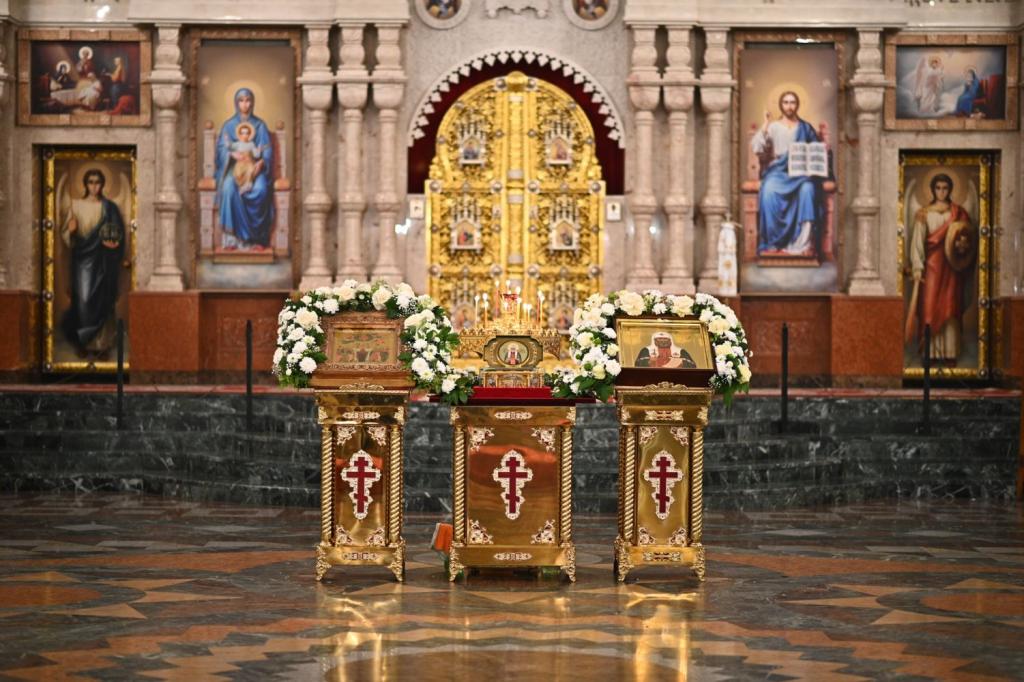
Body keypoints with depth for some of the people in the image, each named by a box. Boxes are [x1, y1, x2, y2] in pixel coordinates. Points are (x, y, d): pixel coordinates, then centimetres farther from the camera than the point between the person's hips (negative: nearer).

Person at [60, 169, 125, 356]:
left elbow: (119, 235, 5)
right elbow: (66, 234, 6)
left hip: (103, 261, 0)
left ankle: (101, 342, 6)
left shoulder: (110, 207, 4)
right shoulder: (76, 205, 6)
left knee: (102, 299, -1)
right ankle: (83, 342, 0)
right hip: (83, 258, 0)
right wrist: (71, 230, -17)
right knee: (83, 298, -8)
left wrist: (113, 243, -16)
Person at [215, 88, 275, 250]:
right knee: (229, 188, -35)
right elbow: (222, 148, 3)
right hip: (234, 166, 0)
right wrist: (234, 154, -19)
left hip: (255, 166, 0)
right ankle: (232, 236, -33)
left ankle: (257, 237, -28)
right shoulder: (229, 125, 12)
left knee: (260, 189, -34)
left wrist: (260, 163, -18)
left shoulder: (259, 125, 12)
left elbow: (267, 149, 4)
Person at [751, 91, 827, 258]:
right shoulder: (773, 127, 16)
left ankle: (803, 243, -41)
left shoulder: (806, 128, 19)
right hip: (778, 171, 0)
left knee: (808, 189, -37)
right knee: (769, 190, -36)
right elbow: (756, 148, 2)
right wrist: (765, 127, -7)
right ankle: (773, 242, -34)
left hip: (801, 172, 0)